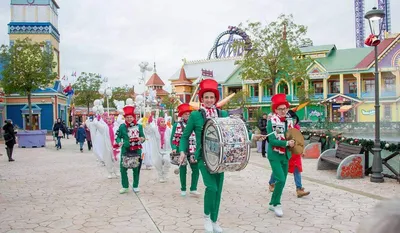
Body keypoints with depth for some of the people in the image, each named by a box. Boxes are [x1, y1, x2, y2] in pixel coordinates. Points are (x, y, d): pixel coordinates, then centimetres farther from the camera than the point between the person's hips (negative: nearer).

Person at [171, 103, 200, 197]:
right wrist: (174, 148, -14)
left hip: (193, 152, 3)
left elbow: (198, 137, 13)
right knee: (183, 170, 6)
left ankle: (193, 189, 9)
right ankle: (183, 189, 19)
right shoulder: (177, 125, -1)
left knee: (196, 169, -2)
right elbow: (173, 138, -1)